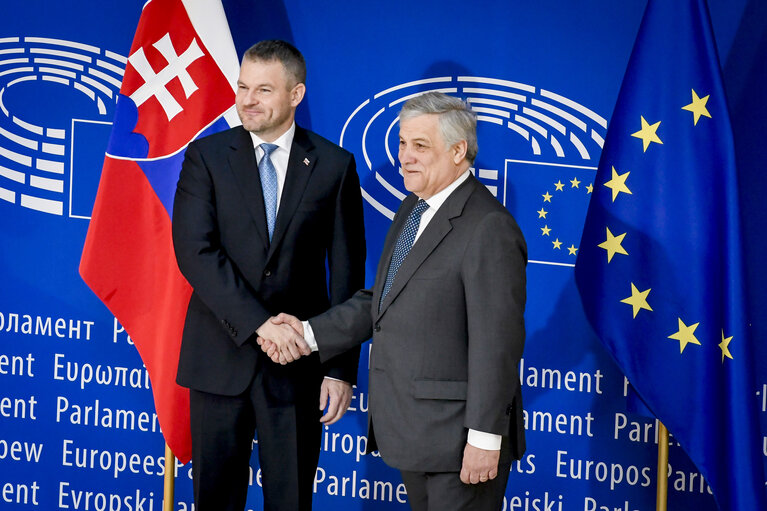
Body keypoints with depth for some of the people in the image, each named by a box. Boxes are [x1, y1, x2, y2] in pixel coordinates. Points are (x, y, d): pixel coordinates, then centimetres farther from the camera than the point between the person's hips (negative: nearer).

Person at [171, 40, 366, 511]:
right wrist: (259, 322, -20)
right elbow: (195, 251, -11)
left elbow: (347, 273, 2)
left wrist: (341, 367, -4)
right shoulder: (206, 157, 1)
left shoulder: (333, 165, 2)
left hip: (296, 364, 0)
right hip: (221, 356, 0)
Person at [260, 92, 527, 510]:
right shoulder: (412, 210, 12)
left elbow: (497, 343, -21)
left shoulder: (488, 229, -19)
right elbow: (383, 299, 18)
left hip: (457, 430, -9)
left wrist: (485, 438, -22)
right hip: (412, 429, 9)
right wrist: (310, 334, 7)